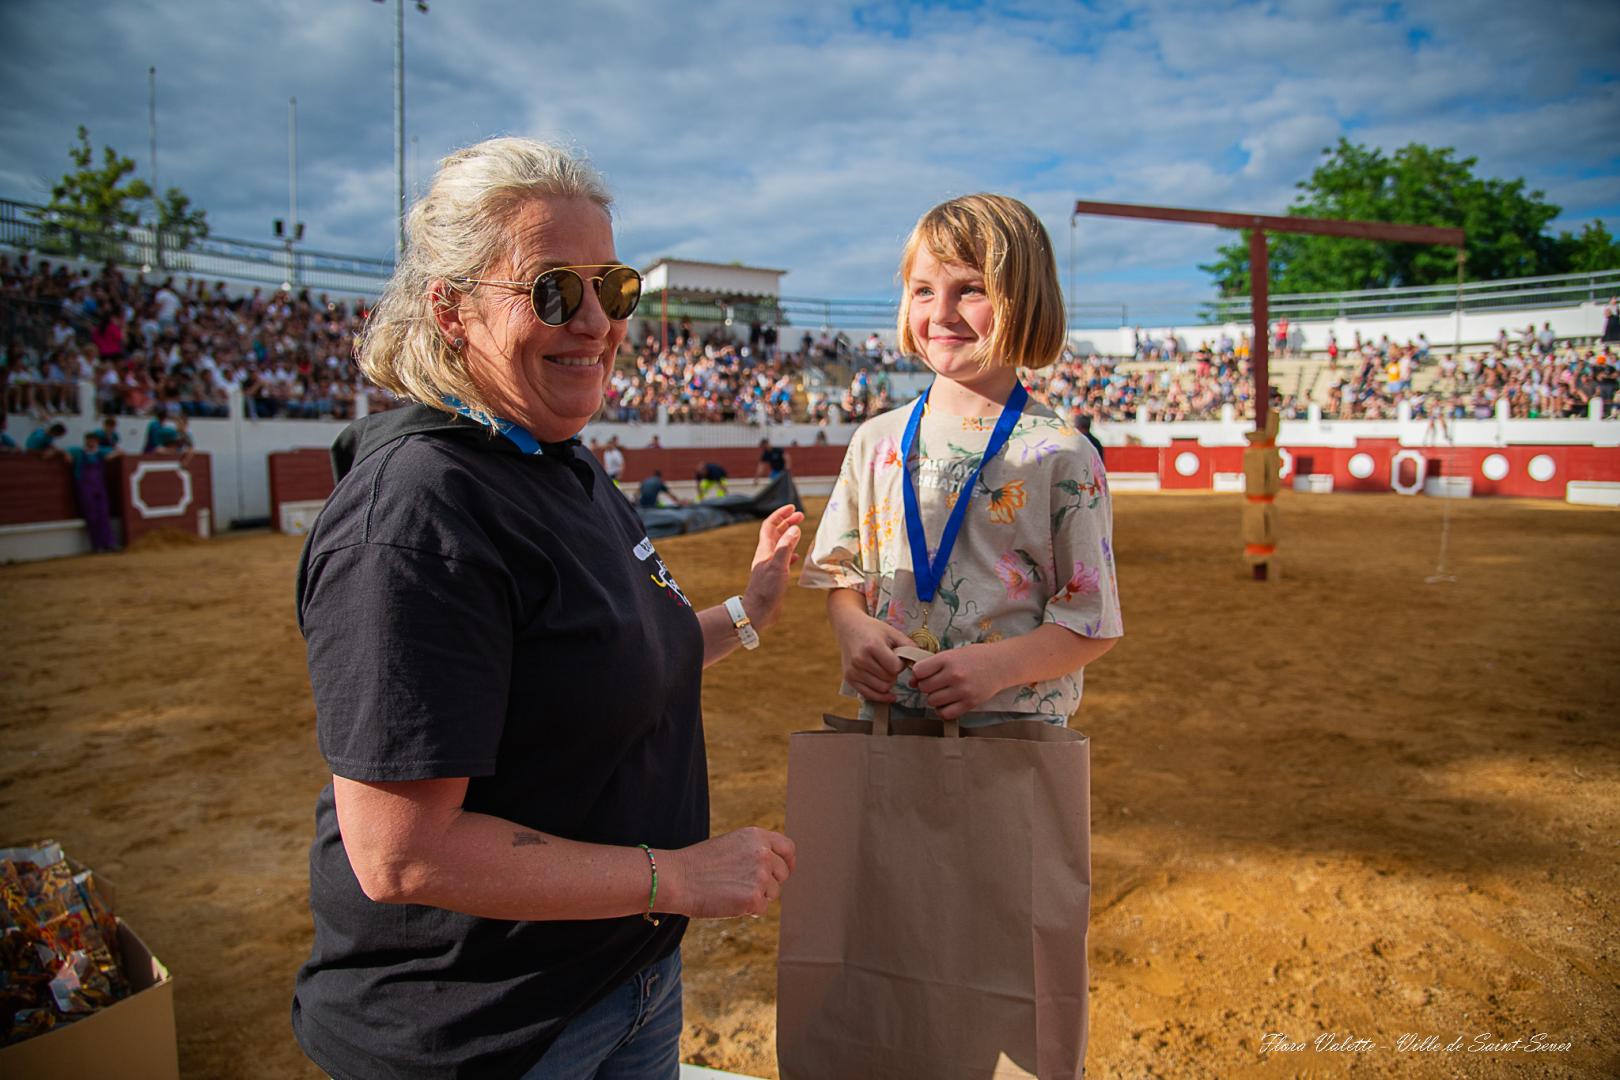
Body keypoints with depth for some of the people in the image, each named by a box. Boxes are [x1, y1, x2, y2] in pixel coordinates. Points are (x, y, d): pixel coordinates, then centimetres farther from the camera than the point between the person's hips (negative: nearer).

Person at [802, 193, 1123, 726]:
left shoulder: (1061, 454, -7)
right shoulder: (876, 441, 5)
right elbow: (843, 574, 11)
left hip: (1015, 728, -3)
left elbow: (1092, 625, -6)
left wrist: (999, 664, -21)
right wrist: (851, 627, -9)